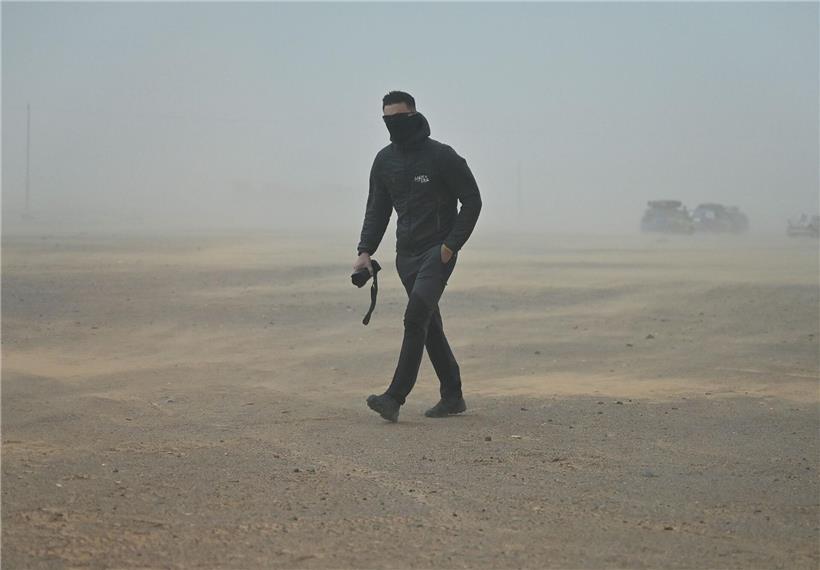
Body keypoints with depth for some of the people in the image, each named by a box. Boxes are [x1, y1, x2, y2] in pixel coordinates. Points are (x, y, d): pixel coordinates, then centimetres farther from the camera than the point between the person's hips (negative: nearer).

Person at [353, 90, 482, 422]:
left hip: (438, 252, -6)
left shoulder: (441, 156, -8)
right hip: (406, 255, 6)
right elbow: (377, 209, 15)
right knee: (429, 325, 9)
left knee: (416, 318, -19)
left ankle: (395, 398, -24)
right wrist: (365, 251, 1)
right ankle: (452, 397, 19)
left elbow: (472, 201, -5)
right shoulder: (385, 160, 9)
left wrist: (451, 246, -14)